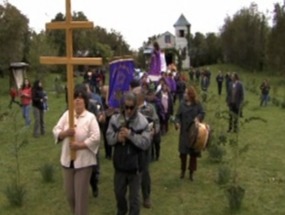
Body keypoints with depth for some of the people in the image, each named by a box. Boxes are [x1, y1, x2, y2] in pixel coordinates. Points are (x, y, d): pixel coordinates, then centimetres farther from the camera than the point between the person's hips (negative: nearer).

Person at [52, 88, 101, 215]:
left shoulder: (90, 117, -7)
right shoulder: (67, 114, 5)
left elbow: (96, 138, -16)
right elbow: (56, 131, 1)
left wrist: (80, 145, -21)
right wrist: (66, 133, -18)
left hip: (84, 161, -4)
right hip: (67, 160, 5)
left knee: (81, 193, 2)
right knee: (69, 193, 15)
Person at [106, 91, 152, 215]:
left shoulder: (142, 121, -14)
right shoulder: (115, 119, -4)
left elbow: (146, 143, -18)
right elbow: (109, 138, -1)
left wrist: (130, 135, -26)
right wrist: (117, 137, -21)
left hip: (135, 165, -4)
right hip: (119, 164, 4)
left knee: (134, 196, 8)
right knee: (119, 192, 24)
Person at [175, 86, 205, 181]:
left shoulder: (197, 104, -3)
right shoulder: (182, 104, -1)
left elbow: (202, 113, 0)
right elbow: (178, 115, 0)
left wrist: (198, 117, -21)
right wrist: (177, 122, -19)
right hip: (184, 131, 1)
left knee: (193, 152, 5)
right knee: (183, 152, 4)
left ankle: (191, 172, 19)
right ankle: (183, 171, 22)